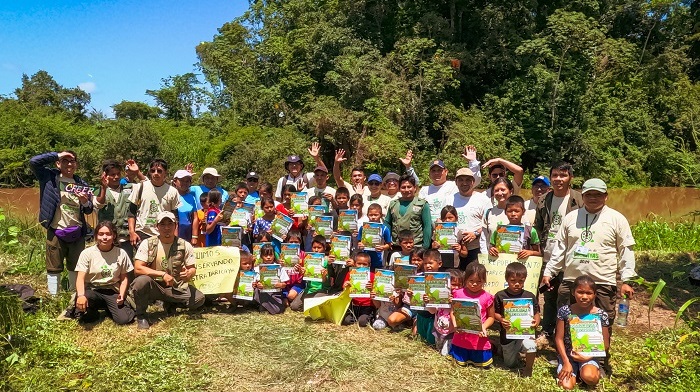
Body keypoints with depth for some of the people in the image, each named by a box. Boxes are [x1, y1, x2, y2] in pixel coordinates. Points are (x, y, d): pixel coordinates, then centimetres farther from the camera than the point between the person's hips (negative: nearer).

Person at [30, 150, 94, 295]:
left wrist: (86, 202, -16)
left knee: (76, 268, 13)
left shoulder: (81, 184, 6)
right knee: (54, 268, 6)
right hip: (56, 232, -3)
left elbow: (89, 210, 6)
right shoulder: (50, 177, 0)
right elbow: (33, 162, -15)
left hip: (77, 232, 3)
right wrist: (57, 155, -13)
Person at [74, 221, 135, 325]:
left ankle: (107, 308, 15)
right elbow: (80, 278, -12)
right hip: (93, 291, -1)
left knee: (124, 319, -21)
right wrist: (81, 295, -31)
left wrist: (121, 295, -9)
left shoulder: (121, 253, 0)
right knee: (81, 300, -38)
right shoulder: (87, 253, -5)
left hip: (113, 292, 1)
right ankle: (90, 313, 1)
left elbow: (124, 278, 8)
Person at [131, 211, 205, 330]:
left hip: (175, 288, 2)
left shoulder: (185, 245, -5)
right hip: (153, 285, -2)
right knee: (141, 281, -35)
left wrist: (189, 274, -26)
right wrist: (163, 274, -27)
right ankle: (140, 315, -7)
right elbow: (138, 268, -17)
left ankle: (170, 304, 12)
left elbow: (192, 268, 0)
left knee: (199, 299, -19)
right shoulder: (147, 244, -9)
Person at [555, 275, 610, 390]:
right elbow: (559, 338, -5)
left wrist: (588, 357, -14)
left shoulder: (601, 315, -8)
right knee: (566, 386, -18)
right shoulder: (564, 311, -9)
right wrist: (566, 362, -13)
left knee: (589, 377, -31)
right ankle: (575, 371, 13)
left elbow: (605, 345, -1)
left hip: (590, 355, 0)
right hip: (568, 355, 1)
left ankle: (595, 371, 5)